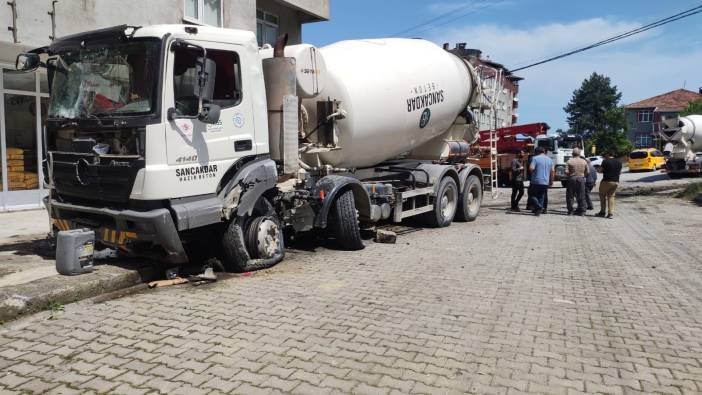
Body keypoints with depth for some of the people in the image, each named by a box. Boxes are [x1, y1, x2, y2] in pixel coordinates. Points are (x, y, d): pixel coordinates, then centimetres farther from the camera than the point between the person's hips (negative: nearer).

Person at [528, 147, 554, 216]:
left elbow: (531, 168, -18)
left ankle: (538, 207, -15)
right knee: (541, 196, 14)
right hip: (545, 182, 5)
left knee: (532, 195, 4)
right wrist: (551, 181, 16)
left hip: (536, 181, -5)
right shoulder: (549, 159, 11)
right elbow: (552, 171, 10)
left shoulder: (535, 158, -6)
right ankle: (538, 210, 10)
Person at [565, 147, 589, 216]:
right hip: (581, 179, 2)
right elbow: (587, 172, 3)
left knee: (570, 196, 6)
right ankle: (581, 211, 8)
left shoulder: (569, 161, -6)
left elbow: (566, 172, -11)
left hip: (572, 179, -2)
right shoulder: (584, 161, 3)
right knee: (581, 196, 7)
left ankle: (570, 210, 6)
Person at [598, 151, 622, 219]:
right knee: (611, 196, 12)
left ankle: (603, 212, 11)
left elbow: (600, 170, -3)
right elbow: (620, 172, 17)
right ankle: (611, 213, 3)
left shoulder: (605, 162, -10)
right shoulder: (619, 162, 8)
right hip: (616, 182, 5)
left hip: (607, 181, -5)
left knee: (602, 196, 10)